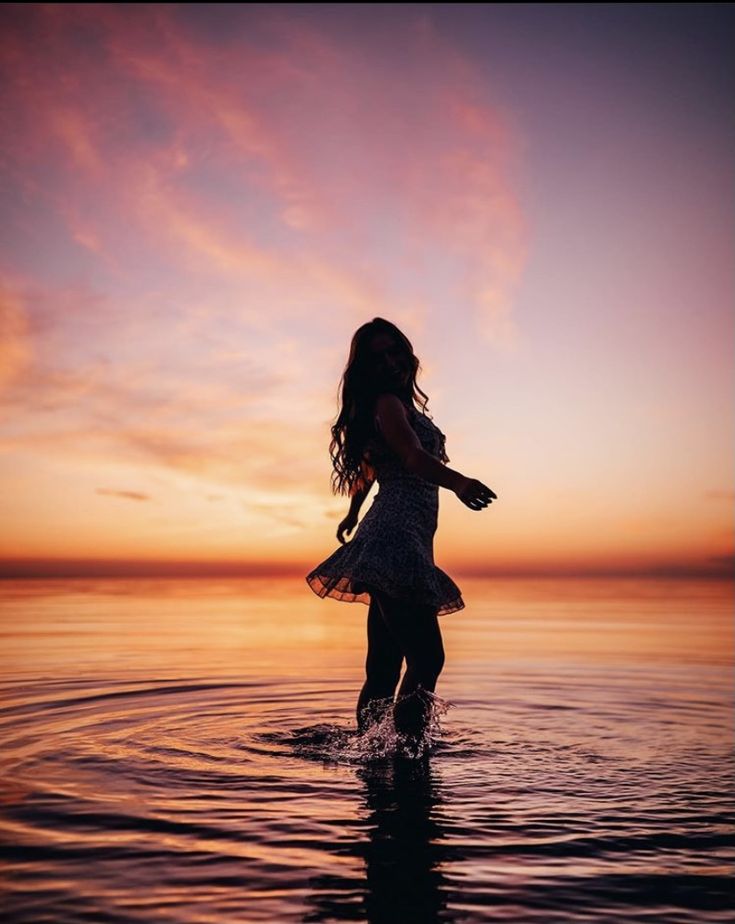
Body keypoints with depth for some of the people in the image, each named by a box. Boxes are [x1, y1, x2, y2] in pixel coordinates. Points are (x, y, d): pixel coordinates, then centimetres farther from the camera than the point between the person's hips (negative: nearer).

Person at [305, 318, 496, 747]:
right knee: (426, 658, -17)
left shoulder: (401, 405, 24)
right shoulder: (387, 404, -5)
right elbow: (415, 458, -24)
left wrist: (353, 516, 49)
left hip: (399, 545, 10)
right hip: (396, 540, -10)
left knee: (384, 669, 11)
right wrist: (459, 482, -42)